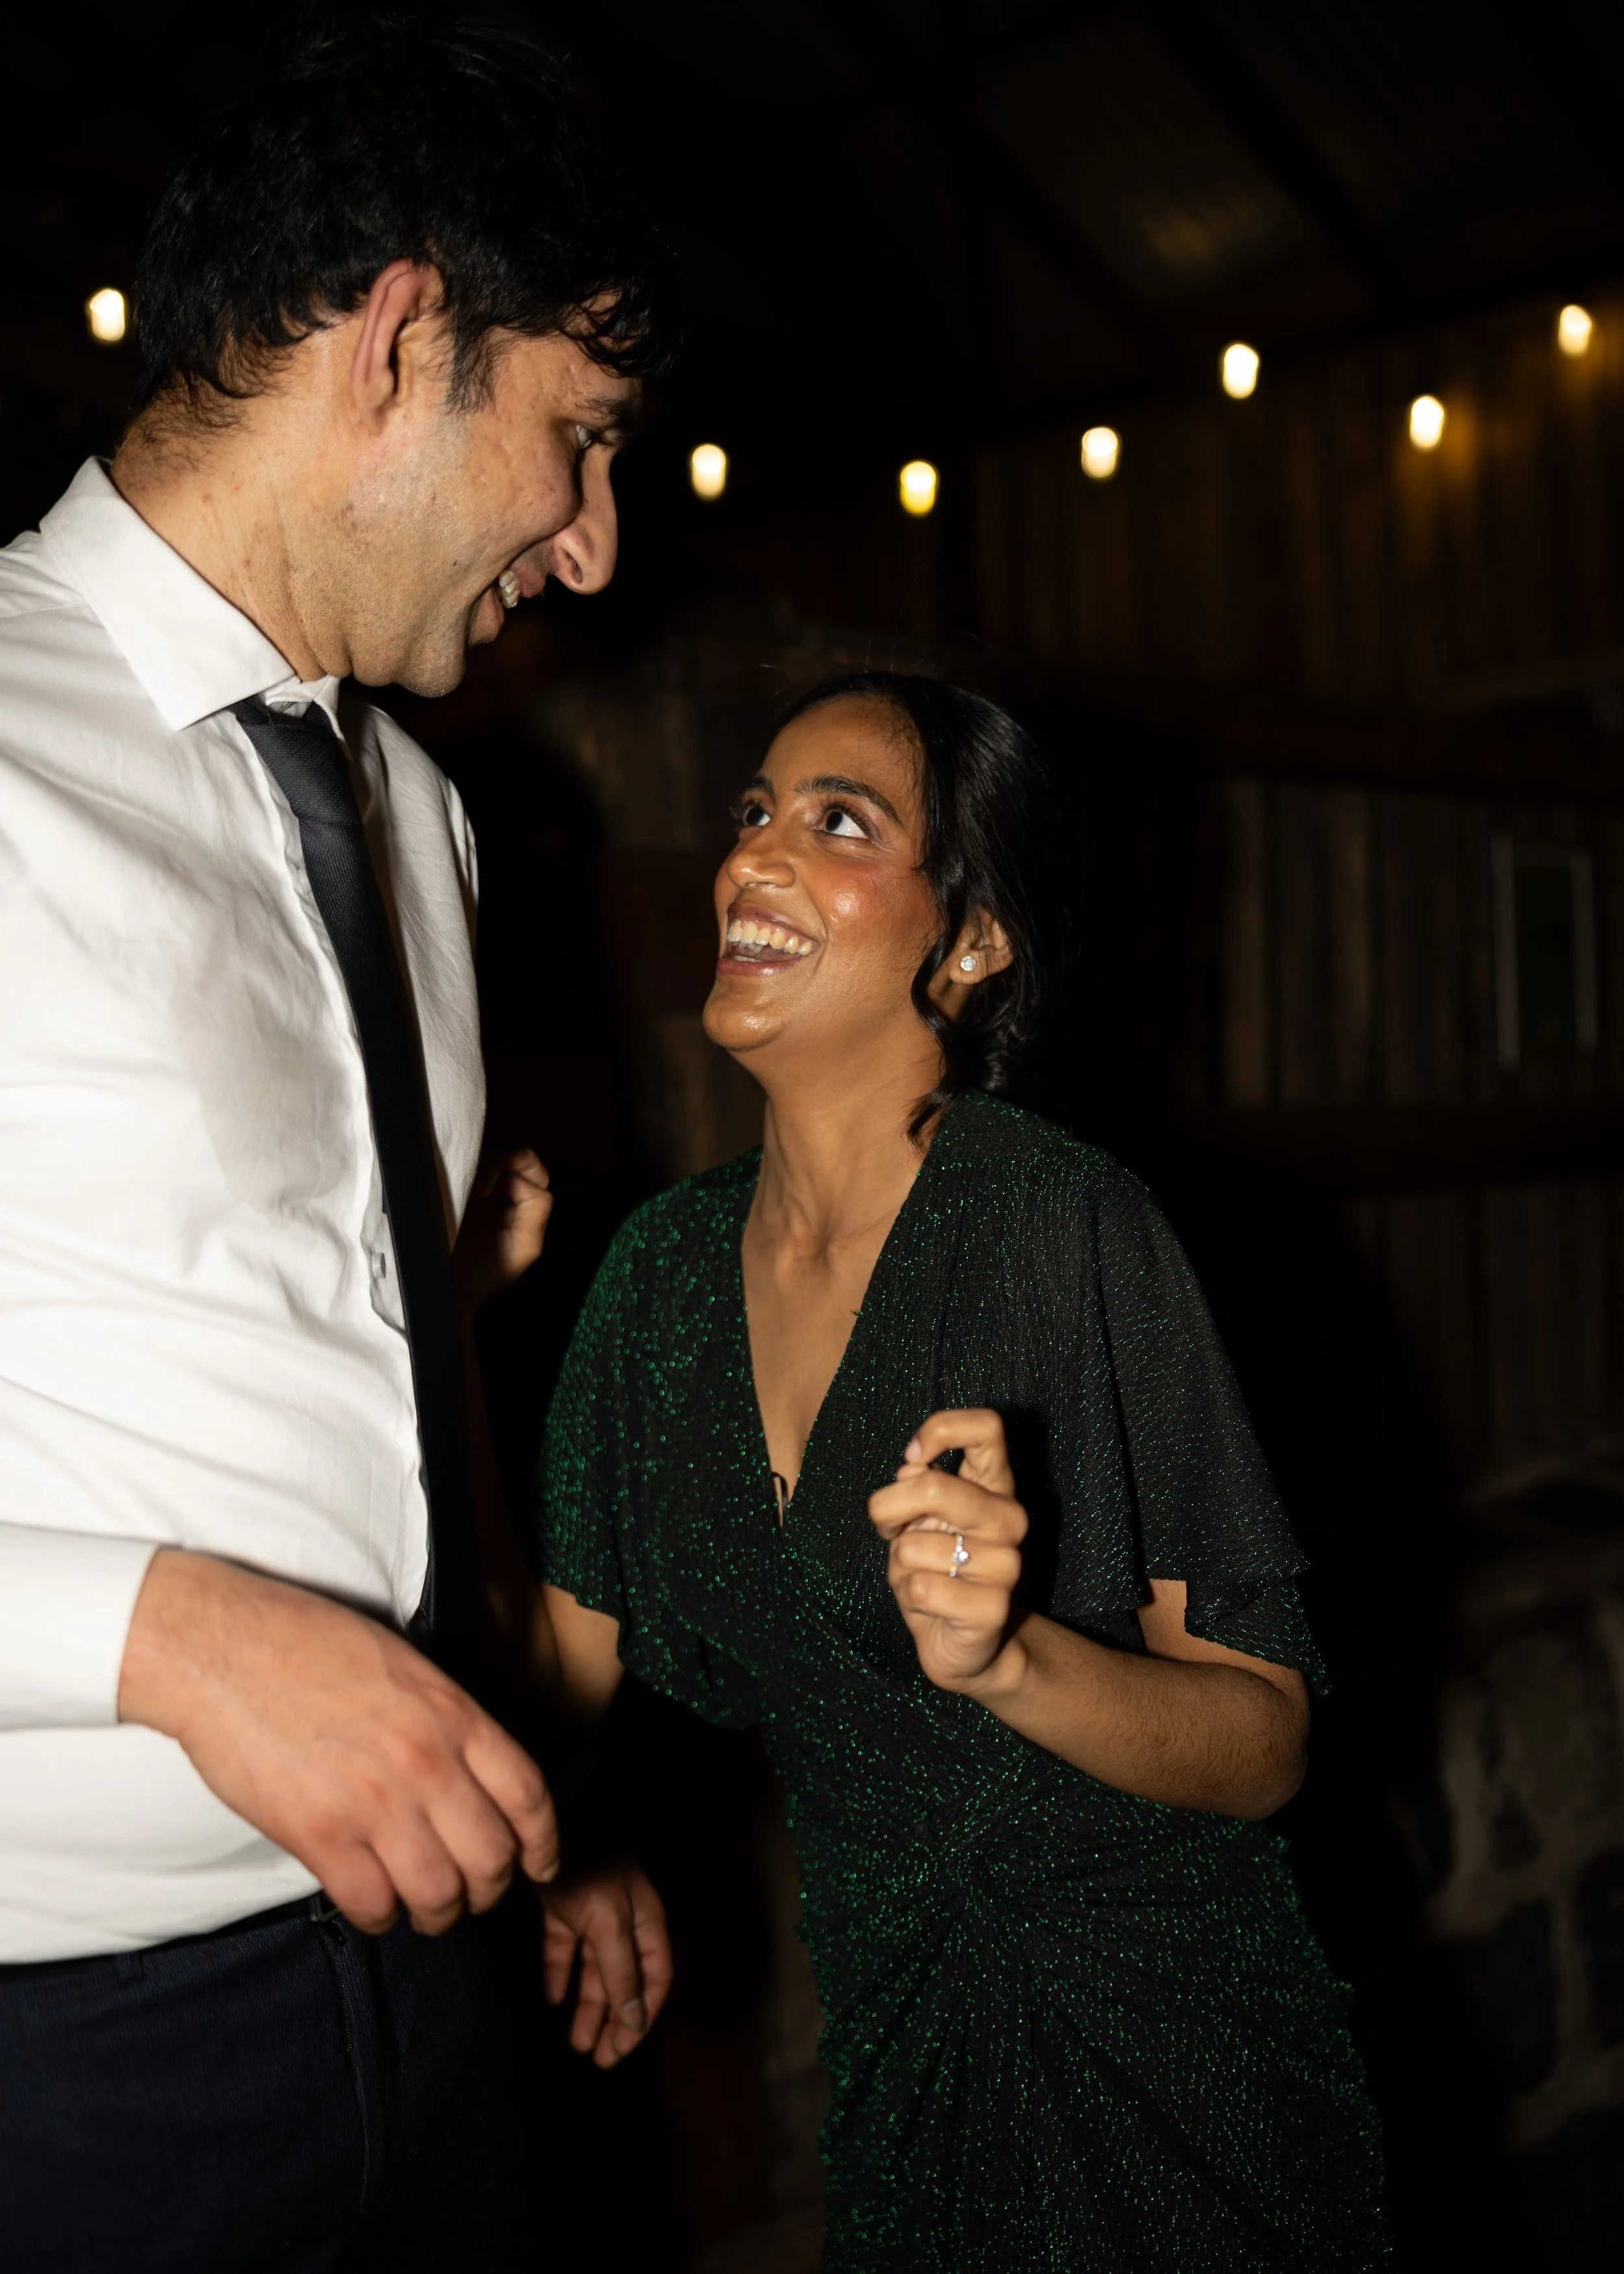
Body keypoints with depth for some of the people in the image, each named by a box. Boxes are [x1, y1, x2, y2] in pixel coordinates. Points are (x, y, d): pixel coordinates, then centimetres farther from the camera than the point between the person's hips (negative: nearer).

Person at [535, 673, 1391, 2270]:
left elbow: (1266, 1740, -18)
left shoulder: (1068, 1224, -20)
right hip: (883, 2047, 4)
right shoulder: (664, 1267, -3)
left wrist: (1006, 1653, -34)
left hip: (1155, 2069, -4)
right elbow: (562, 1662, 3)